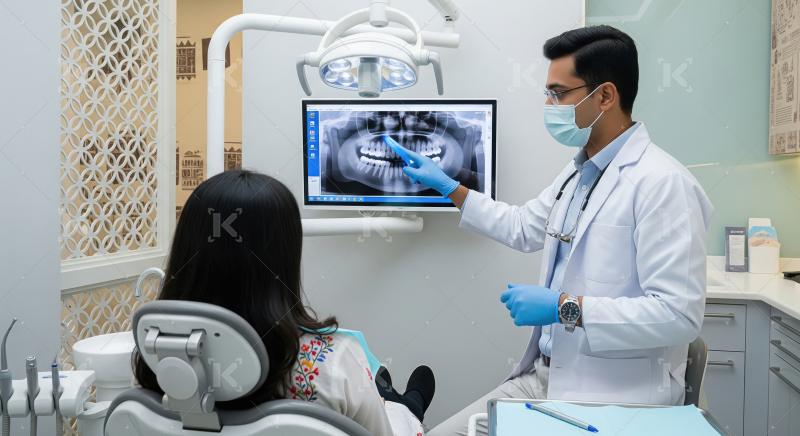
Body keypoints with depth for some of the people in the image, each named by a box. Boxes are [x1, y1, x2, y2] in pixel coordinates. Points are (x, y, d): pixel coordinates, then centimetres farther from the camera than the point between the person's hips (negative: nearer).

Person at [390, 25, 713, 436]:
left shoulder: (662, 183, -19)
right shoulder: (577, 172, 9)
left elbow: (679, 313, -24)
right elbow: (523, 228, 26)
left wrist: (565, 307, -23)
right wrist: (447, 186, 26)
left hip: (615, 399, -8)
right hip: (546, 377, 8)